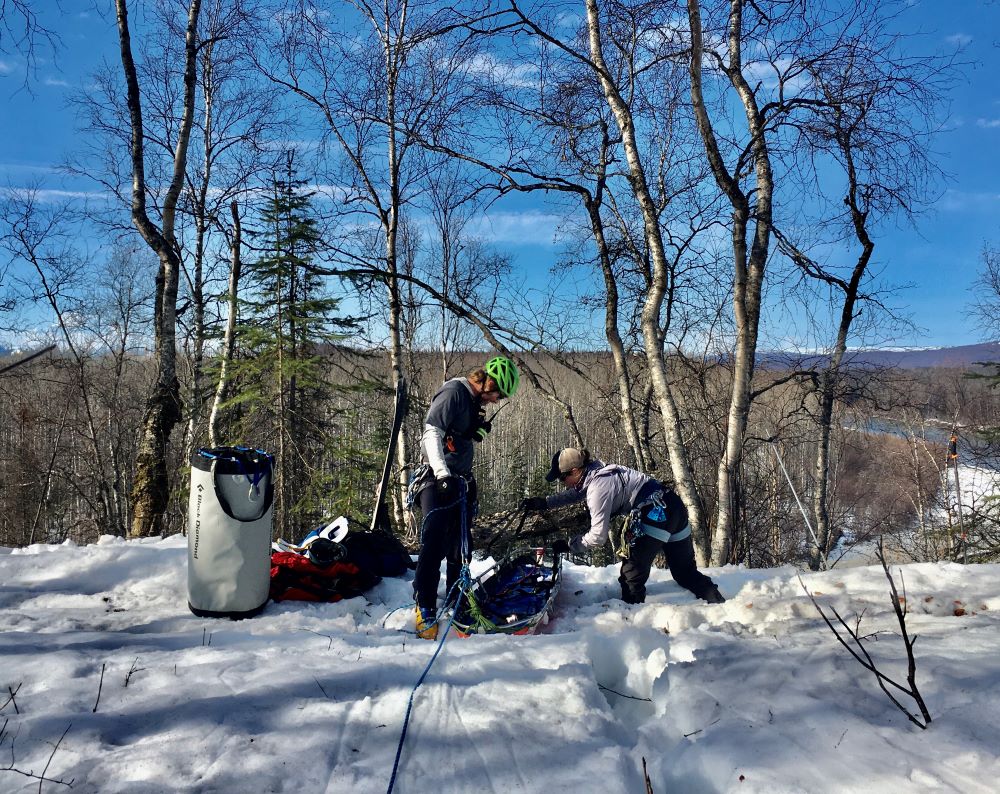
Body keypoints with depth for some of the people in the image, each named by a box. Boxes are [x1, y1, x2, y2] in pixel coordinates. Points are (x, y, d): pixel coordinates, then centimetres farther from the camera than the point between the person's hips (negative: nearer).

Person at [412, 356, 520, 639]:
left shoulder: (474, 401, 15)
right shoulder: (453, 392, -13)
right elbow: (432, 433, -22)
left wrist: (480, 429, 6)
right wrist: (443, 474, -30)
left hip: (461, 481, 9)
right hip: (438, 480, -9)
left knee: (460, 546, 12)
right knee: (434, 544, -12)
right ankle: (425, 610, -7)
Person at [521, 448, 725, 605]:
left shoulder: (598, 487, -19)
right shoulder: (595, 471, 7)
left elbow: (598, 536, -17)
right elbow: (576, 492, 26)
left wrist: (569, 546, -4)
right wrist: (544, 502, 18)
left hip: (656, 513, -10)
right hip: (674, 505, 10)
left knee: (632, 573, 0)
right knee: (685, 572, 18)